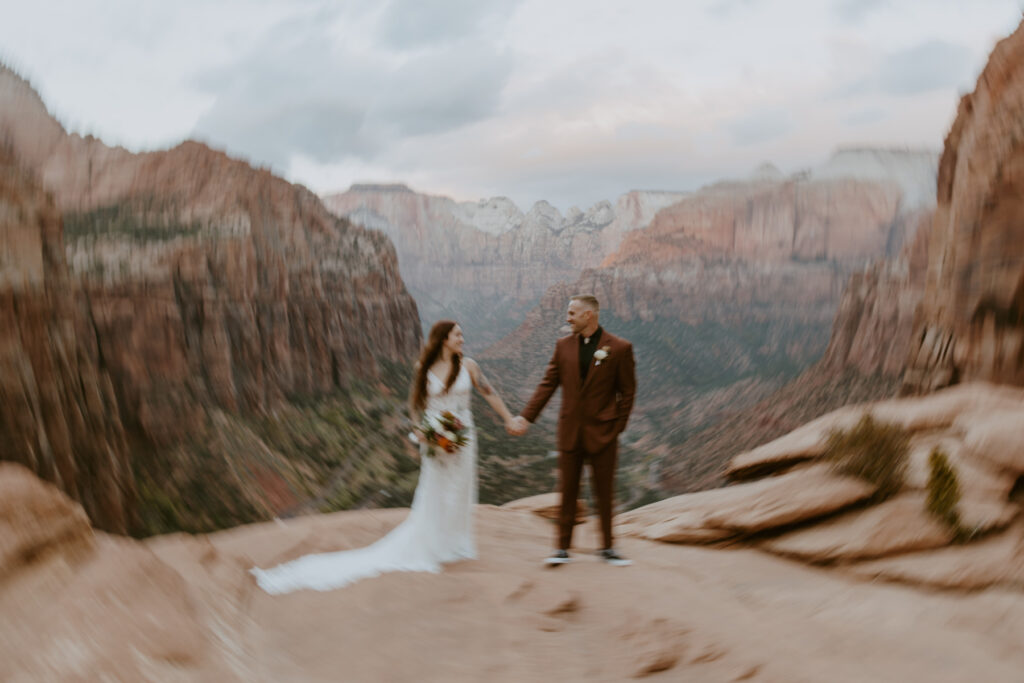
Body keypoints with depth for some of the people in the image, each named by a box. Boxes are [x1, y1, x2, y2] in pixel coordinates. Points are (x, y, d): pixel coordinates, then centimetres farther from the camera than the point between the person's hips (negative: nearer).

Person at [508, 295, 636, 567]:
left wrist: (617, 428, -5)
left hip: (602, 432, -2)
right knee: (568, 492, 8)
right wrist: (525, 417, -3)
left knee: (605, 493, 9)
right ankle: (562, 548, 18)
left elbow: (627, 392, -1)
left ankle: (607, 548, 23)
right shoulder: (563, 346, 4)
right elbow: (547, 384, 4)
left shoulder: (620, 348, -6)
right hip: (570, 432, 2)